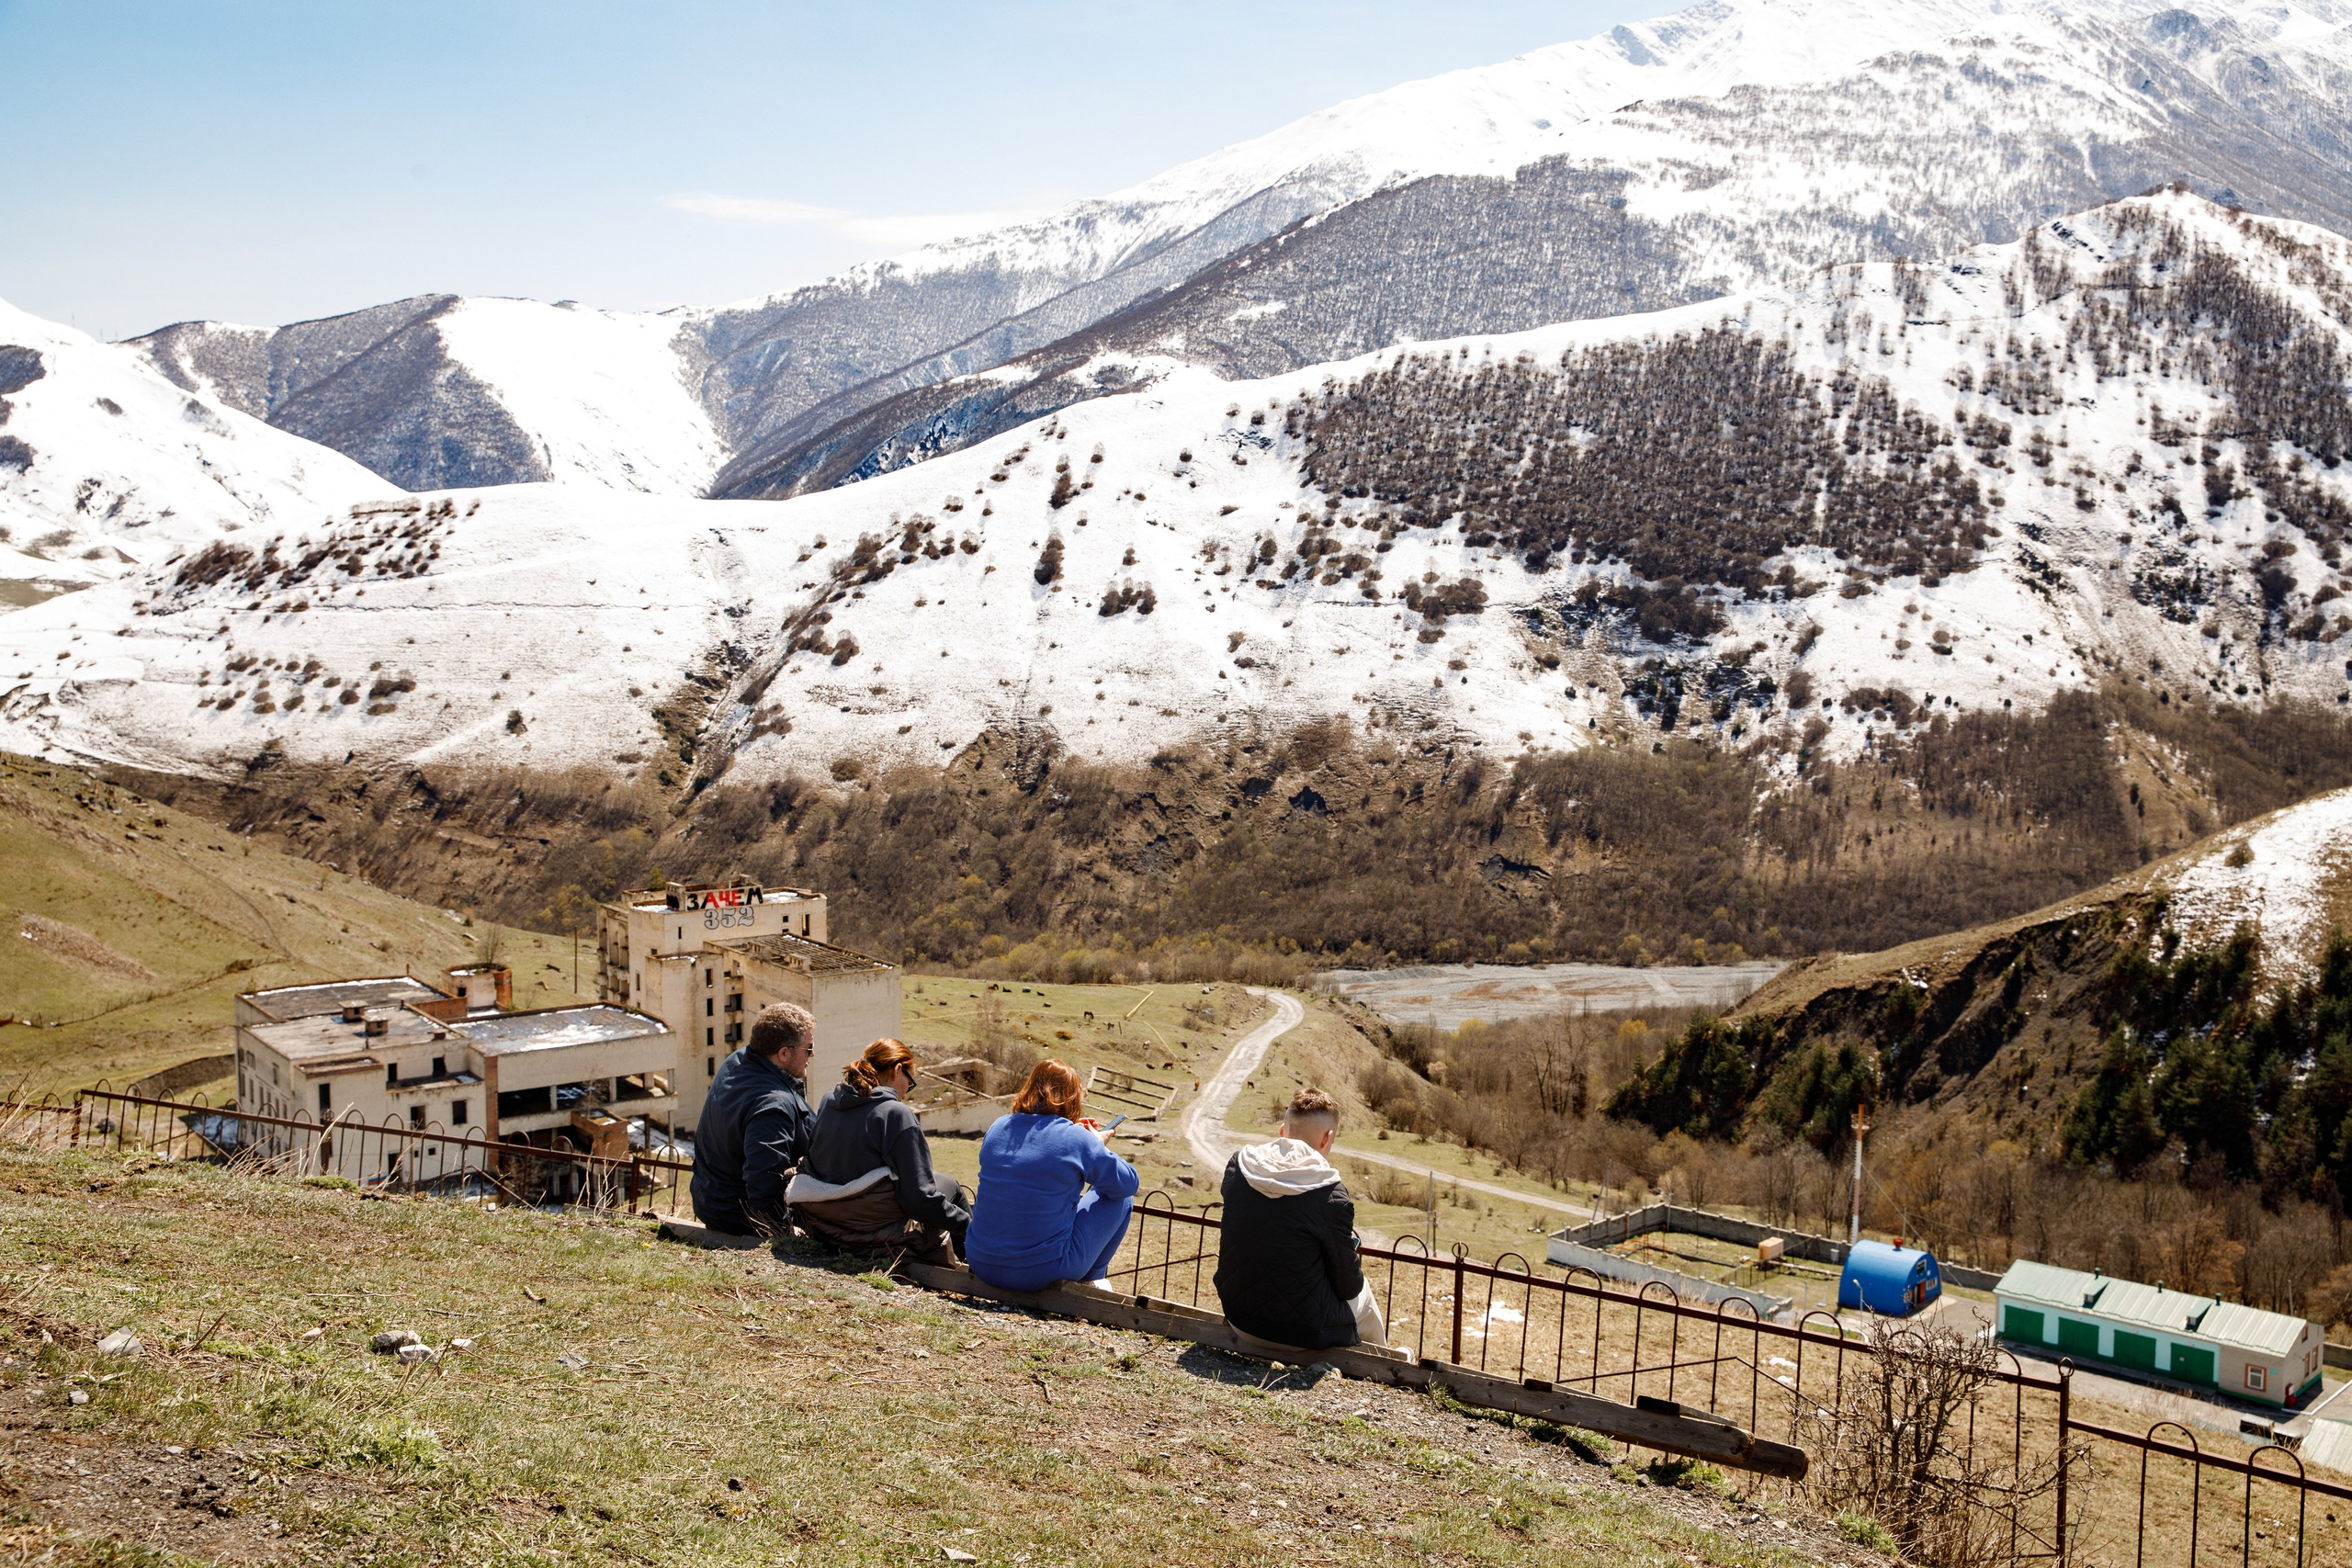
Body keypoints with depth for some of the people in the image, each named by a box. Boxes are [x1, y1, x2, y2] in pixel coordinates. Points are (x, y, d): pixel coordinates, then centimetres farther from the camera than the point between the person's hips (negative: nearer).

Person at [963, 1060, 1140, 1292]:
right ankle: (1089, 1279, 31)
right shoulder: (1076, 1139, -13)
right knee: (1121, 1196, 13)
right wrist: (1099, 1147, 17)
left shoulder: (998, 1127, 2)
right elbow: (1128, 1183, -1)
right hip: (1041, 1273, -6)